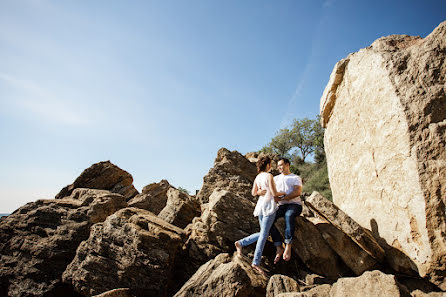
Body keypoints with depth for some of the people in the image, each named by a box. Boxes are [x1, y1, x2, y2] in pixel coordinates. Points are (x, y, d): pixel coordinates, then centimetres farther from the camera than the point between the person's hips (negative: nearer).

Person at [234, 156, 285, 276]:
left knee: (263, 233, 18)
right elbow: (274, 193, -10)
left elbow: (253, 193, 17)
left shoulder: (257, 177, 12)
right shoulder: (269, 176, -9)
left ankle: (241, 243, 12)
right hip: (269, 206, -7)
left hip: (260, 206, 8)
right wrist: (283, 193, 7)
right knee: (264, 234, -5)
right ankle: (256, 262, -3)